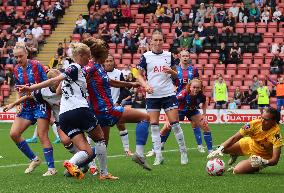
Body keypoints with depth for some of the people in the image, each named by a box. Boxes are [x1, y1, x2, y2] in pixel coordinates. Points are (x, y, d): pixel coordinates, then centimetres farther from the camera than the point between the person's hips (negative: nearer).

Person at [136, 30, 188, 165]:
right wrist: (146, 85, -12)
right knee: (154, 125, -1)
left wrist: (171, 71, -8)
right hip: (152, 95, 0)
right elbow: (139, 75, 5)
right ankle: (158, 156, 4)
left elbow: (175, 74, 15)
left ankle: (183, 152, 7)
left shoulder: (168, 55, 7)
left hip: (169, 93, 0)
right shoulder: (146, 56, 2)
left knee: (174, 123, -4)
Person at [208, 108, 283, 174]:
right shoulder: (256, 123, -24)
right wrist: (220, 149, -32)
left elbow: (275, 160, -32)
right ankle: (234, 155, 23)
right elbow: (235, 138, -19)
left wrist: (263, 162, -52)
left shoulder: (276, 134, -33)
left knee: (237, 170, -25)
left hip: (261, 156, -4)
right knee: (223, 148, -13)